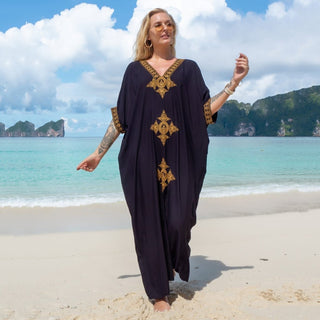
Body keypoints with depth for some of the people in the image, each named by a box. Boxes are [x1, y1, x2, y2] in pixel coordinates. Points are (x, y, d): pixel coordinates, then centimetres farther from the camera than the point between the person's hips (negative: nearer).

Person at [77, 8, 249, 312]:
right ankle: (158, 292, 15)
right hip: (143, 159, 0)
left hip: (180, 159, 0)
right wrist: (99, 152, 7)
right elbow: (120, 118, 10)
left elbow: (205, 111, 4)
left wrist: (234, 81, -2)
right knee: (149, 223, 1)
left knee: (179, 220, -8)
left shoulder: (189, 68, 12)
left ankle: (175, 260, 28)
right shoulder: (135, 70, 11)